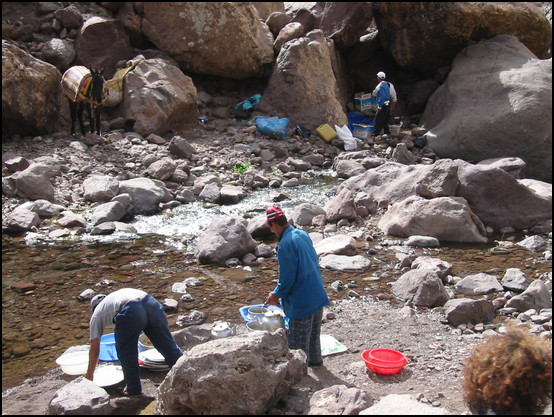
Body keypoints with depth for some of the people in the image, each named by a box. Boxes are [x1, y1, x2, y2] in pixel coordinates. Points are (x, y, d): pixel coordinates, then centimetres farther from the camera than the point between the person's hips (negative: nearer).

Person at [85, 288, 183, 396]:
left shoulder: (96, 315, 30)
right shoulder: (114, 297, 45)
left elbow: (94, 349, 30)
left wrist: (89, 375, 43)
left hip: (131, 312, -5)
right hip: (151, 303, 5)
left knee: (125, 352, 18)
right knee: (169, 345, 14)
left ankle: (133, 389, 26)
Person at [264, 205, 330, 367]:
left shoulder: (285, 245, -24)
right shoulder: (303, 234, 3)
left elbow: (287, 279, -22)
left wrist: (276, 294, -3)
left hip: (301, 301, -9)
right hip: (318, 295, 9)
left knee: (298, 340, 8)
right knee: (313, 331, 28)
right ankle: (315, 359, 45)